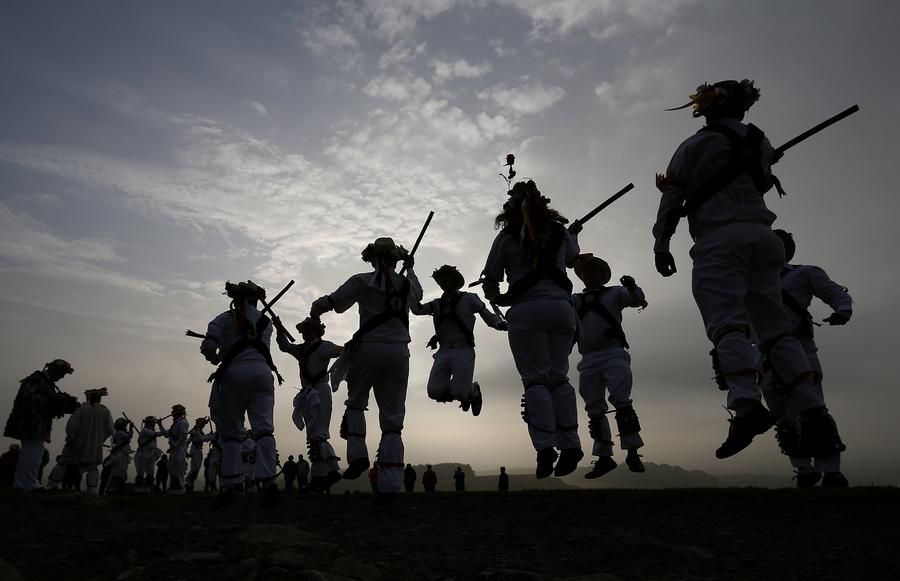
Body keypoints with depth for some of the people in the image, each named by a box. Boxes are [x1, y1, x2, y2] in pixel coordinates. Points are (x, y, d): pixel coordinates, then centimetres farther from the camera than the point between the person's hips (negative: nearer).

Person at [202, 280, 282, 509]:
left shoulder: (224, 319, 10)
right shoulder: (265, 321, 21)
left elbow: (207, 347, -2)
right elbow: (262, 346, 13)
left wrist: (215, 359, 16)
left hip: (234, 372, -1)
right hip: (261, 371, 2)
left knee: (231, 431, 6)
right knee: (264, 428, -5)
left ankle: (228, 486, 1)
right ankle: (269, 481, -19)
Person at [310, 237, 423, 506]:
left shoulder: (362, 281, 0)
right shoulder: (407, 283, 10)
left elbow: (327, 303, -1)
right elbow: (418, 294, 35)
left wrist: (314, 312, 20)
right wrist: (409, 267, 47)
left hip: (369, 349, -2)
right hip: (399, 352, 3)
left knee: (356, 403, 21)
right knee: (392, 418, 3)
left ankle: (357, 454, 2)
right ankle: (390, 485, -2)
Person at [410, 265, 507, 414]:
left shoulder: (468, 299, 5)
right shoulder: (437, 304, 16)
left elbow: (487, 315, 2)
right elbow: (417, 309, 5)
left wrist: (499, 323, -18)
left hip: (463, 351, -4)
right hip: (443, 352, 4)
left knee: (460, 393, -12)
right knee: (434, 391, -7)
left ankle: (473, 390, 27)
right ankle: (464, 393, 24)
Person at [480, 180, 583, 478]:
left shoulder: (507, 236, 6)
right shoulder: (560, 231, 16)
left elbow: (489, 283, 8)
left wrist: (500, 298, 29)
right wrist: (574, 234, 59)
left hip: (527, 310, -4)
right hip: (562, 307, 4)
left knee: (535, 379, -2)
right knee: (558, 377, 8)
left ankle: (545, 447, -10)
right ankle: (570, 445, 2)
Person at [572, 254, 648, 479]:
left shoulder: (614, 293, 12)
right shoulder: (575, 299, 19)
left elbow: (636, 300, -2)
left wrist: (632, 288, -23)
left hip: (613, 354, -3)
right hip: (588, 360, 4)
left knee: (621, 401, -16)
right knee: (594, 410, 5)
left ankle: (632, 452, -10)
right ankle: (604, 457, 12)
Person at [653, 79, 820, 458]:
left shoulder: (694, 146, 6)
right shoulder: (761, 143, 21)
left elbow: (672, 200, 2)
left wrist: (661, 244, 5)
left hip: (718, 238, -6)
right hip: (762, 235, 6)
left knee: (727, 323, -18)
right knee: (774, 326, 6)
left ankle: (747, 406, -34)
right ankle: (809, 407, -3)